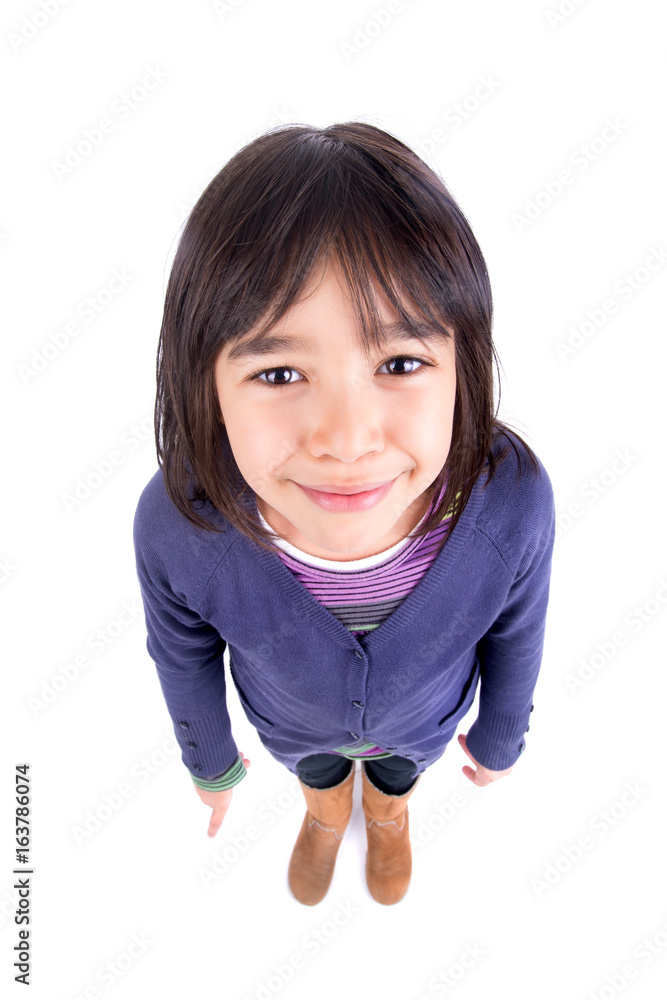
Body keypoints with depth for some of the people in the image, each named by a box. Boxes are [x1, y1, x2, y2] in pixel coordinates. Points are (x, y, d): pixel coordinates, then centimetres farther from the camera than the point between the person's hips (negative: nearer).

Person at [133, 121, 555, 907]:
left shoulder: (514, 499, -40)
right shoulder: (175, 525, -40)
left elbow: (515, 634, -17)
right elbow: (184, 653, -16)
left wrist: (500, 736, 2)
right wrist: (208, 759, 2)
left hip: (420, 714, 1)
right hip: (291, 720, 0)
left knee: (398, 771, 35)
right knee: (315, 769, 35)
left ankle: (388, 812, 73)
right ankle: (325, 812, 73)